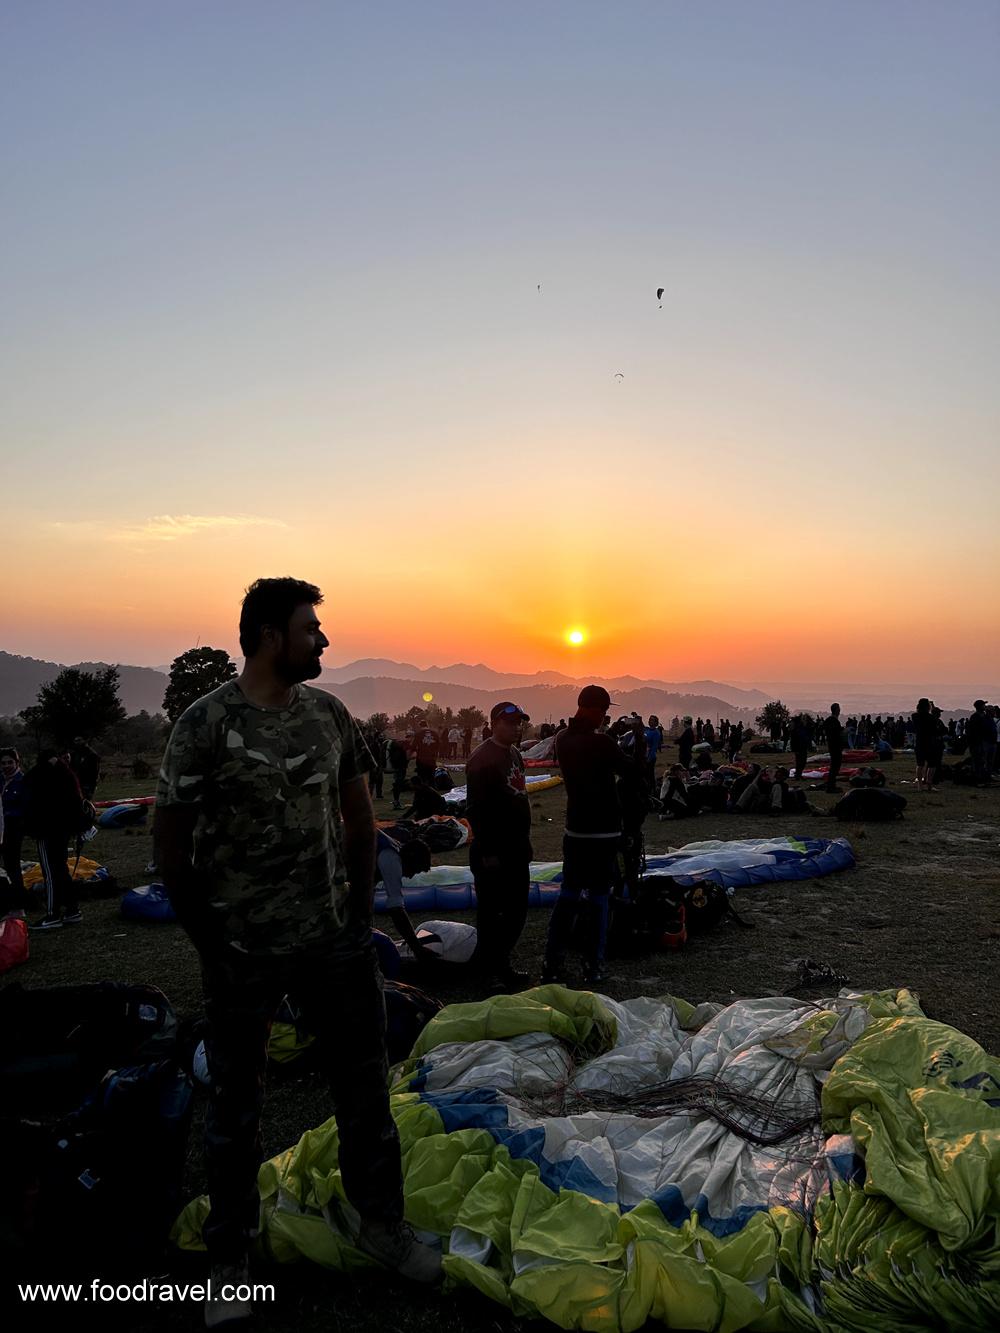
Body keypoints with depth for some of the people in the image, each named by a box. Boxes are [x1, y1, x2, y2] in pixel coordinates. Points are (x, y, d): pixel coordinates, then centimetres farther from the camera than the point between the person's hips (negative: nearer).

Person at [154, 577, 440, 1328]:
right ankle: (230, 1260, 34)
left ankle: (381, 1223, 36)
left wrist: (360, 911, 5)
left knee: (366, 1083, 14)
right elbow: (172, 842, -8)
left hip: (336, 942, 4)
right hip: (244, 954, -4)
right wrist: (210, 940, -6)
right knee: (236, 1105, 13)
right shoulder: (206, 724, -13)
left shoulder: (330, 714, 1)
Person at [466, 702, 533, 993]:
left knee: (517, 909, 15)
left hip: (517, 848, 9)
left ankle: (503, 961, 29)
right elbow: (477, 810, -20)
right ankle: (490, 972, 15)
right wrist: (487, 852, -21)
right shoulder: (482, 759, -17)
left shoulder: (514, 753, 12)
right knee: (490, 912, 3)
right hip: (493, 852, -9)